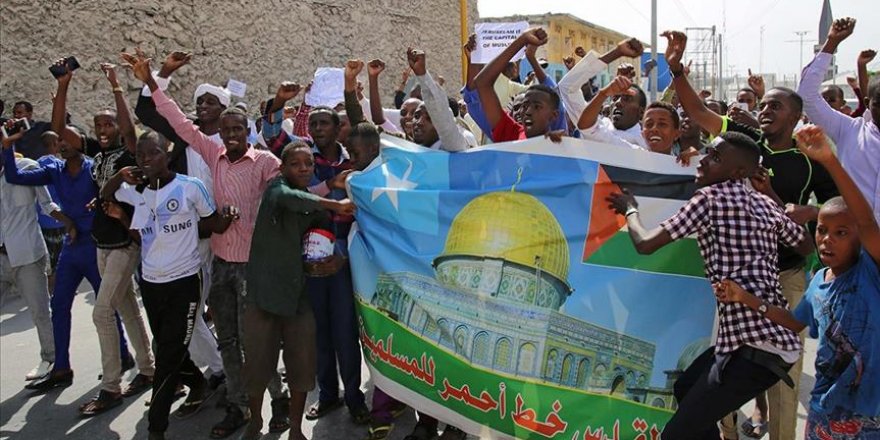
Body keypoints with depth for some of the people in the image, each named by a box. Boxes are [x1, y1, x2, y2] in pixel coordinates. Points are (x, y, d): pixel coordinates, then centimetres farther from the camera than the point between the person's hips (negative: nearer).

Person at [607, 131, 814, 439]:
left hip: (755, 344, -9)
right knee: (685, 389, 27)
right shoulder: (767, 204, 13)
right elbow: (808, 247, 28)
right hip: (778, 335, 9)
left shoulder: (710, 197, -8)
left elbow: (645, 244, -10)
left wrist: (630, 210, 10)